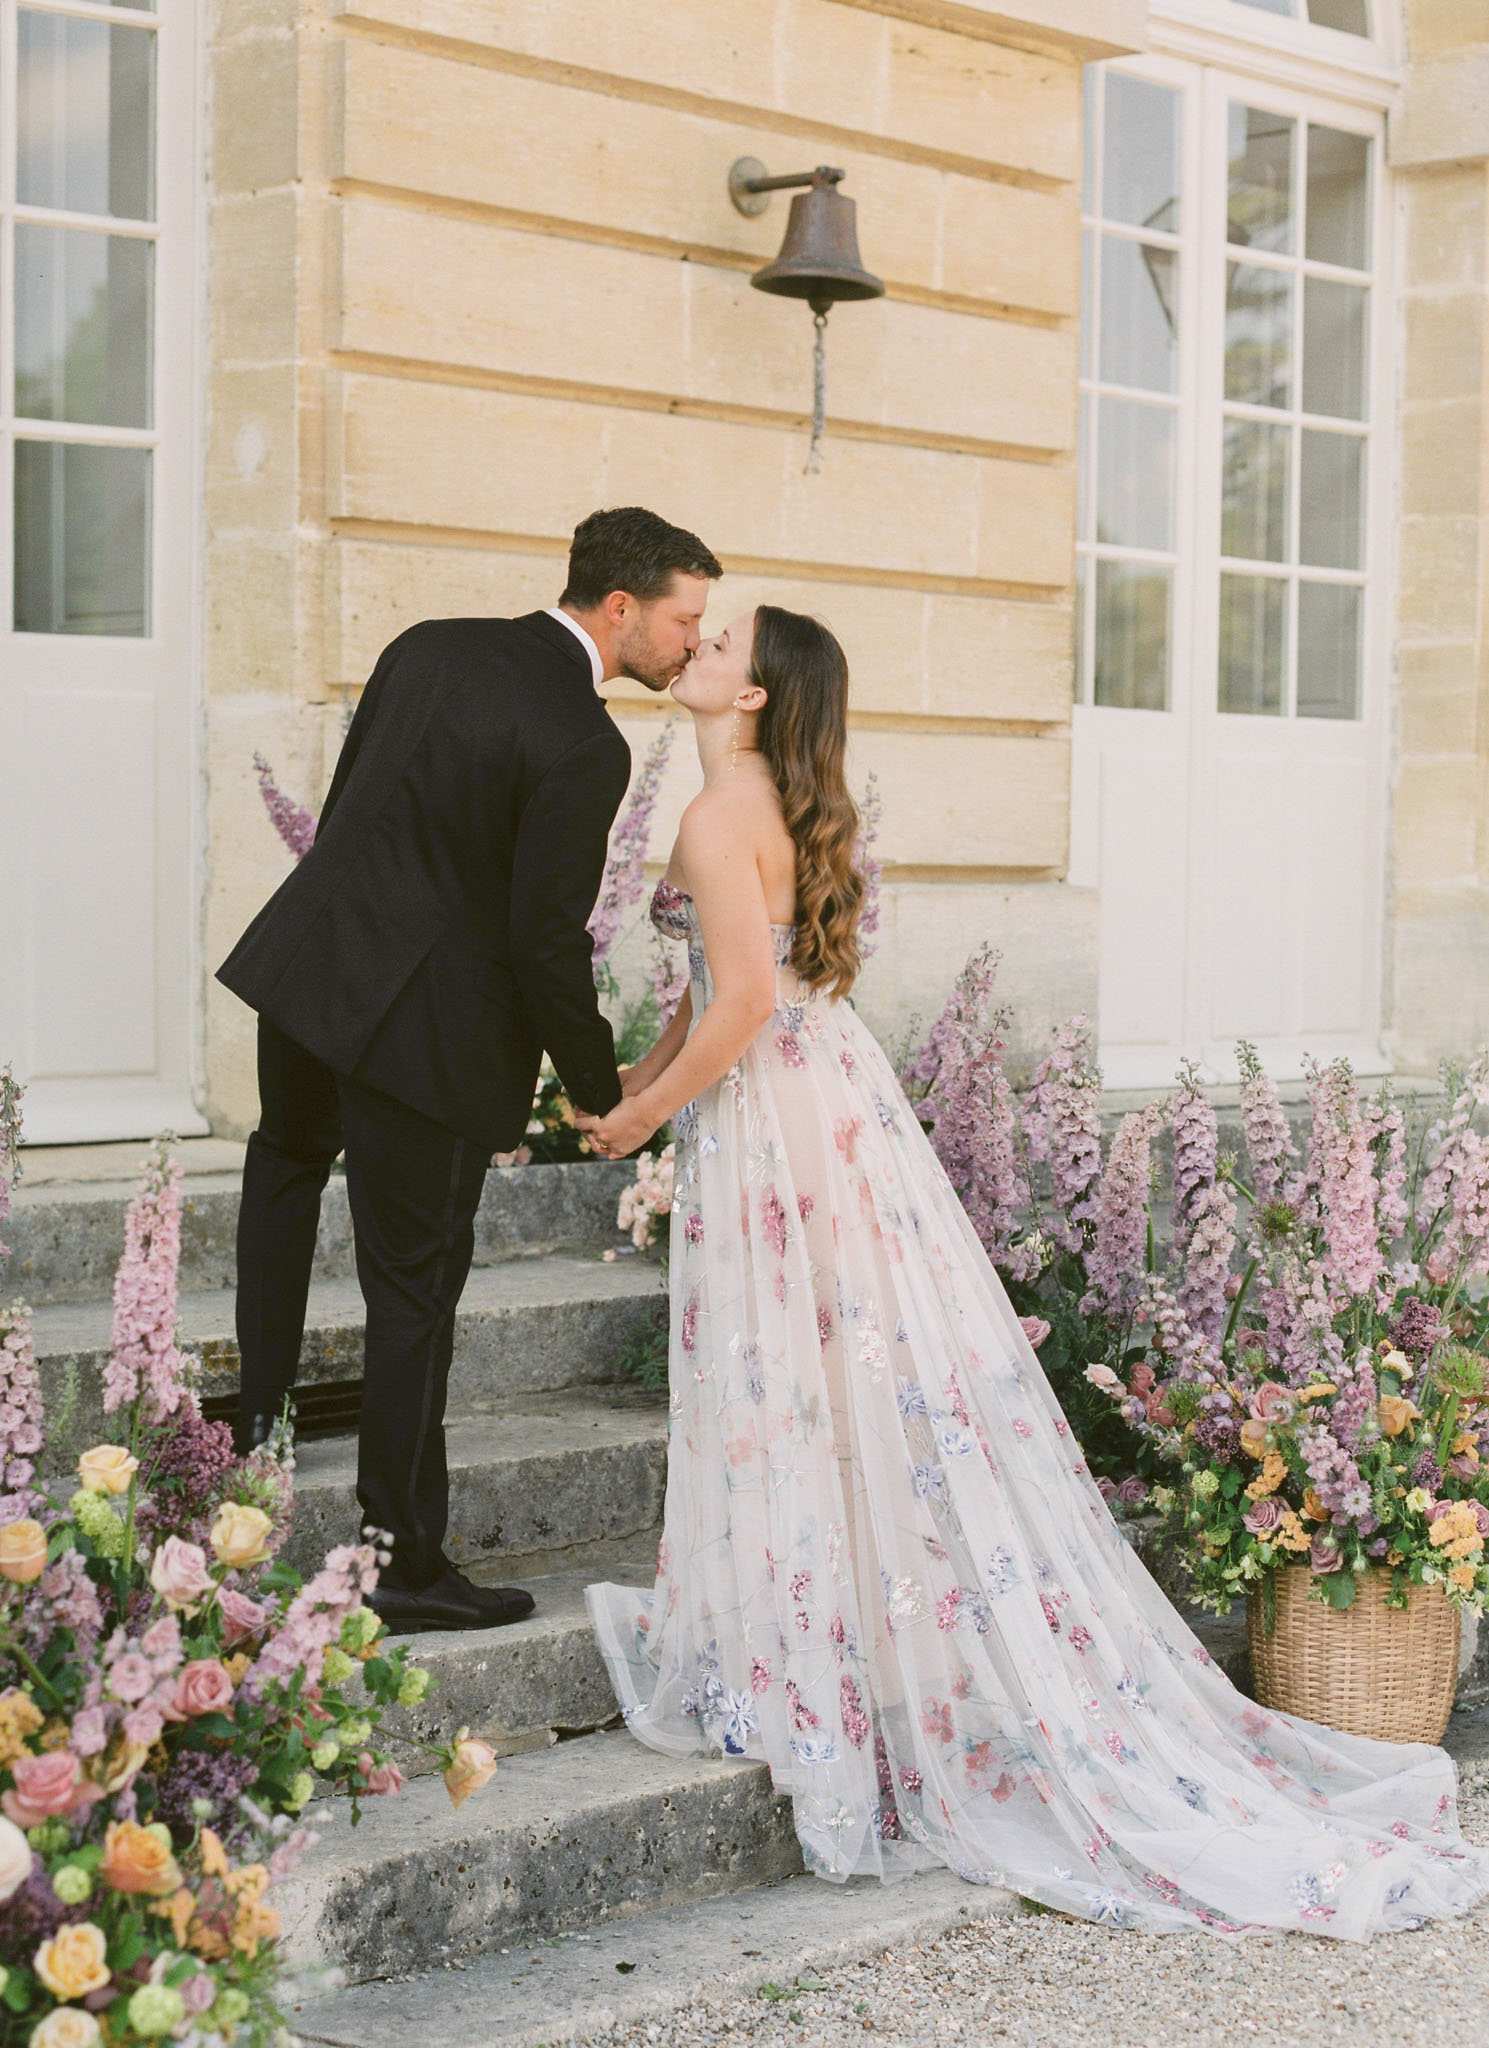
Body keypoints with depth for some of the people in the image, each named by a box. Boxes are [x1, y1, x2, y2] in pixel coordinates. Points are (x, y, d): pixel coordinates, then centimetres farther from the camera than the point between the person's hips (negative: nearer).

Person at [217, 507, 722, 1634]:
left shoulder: (430, 646, 5)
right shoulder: (585, 747, -17)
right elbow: (546, 940, -17)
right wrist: (605, 1091, -5)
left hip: (307, 961, 7)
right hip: (424, 1024, -7)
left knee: (289, 1155, 36)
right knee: (415, 1289, 4)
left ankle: (261, 1405, 40)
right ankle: (408, 1563, 14)